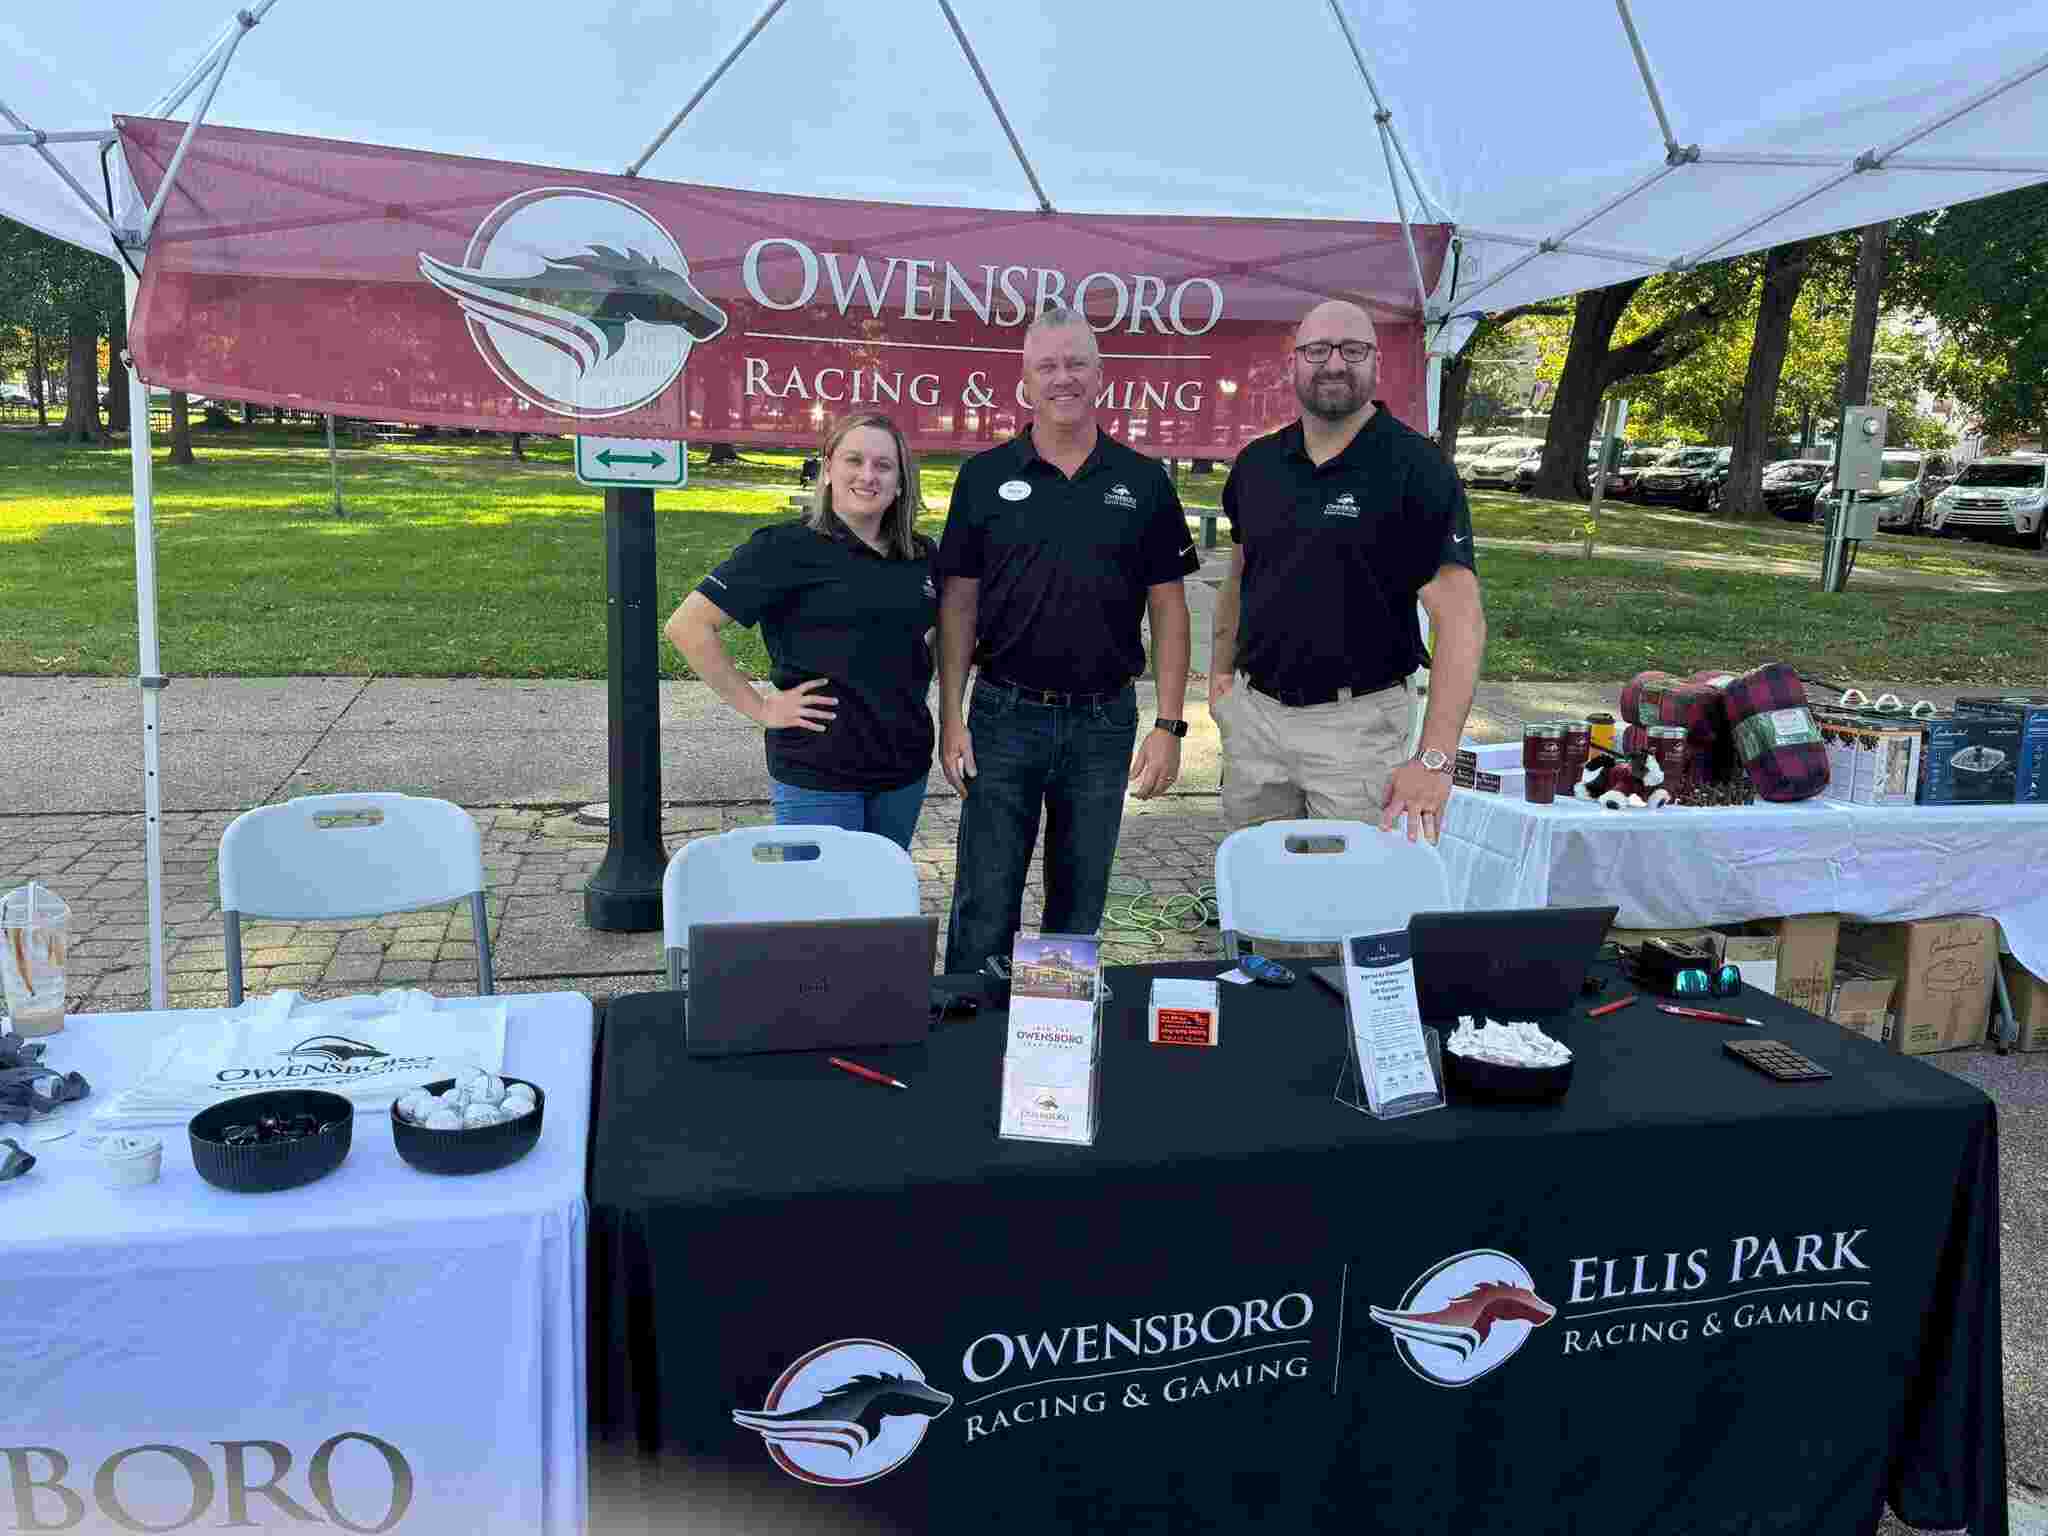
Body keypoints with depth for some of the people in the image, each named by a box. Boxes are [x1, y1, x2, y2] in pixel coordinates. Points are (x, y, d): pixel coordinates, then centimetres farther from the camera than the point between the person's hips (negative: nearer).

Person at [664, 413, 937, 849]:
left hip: (905, 767, 6)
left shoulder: (921, 556, 6)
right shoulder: (787, 547, -10)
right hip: (817, 776, -6)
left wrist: (915, 688, 10)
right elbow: (687, 626, -13)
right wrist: (759, 707, -13)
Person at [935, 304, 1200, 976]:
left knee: (1080, 909, 13)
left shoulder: (1142, 481, 3)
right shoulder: (985, 477, 2)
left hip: (1104, 722, 1)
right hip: (1004, 717, -1)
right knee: (984, 909, 3)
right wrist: (951, 718, -5)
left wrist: (1168, 726, -3)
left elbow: (1168, 609, 4)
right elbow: (958, 603, 2)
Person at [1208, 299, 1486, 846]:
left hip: (1357, 721, -4)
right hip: (1252, 710, 5)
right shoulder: (1257, 462, 4)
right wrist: (1221, 668, 10)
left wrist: (1434, 759, -27)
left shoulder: (1417, 468, -12)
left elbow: (1460, 618, -18)